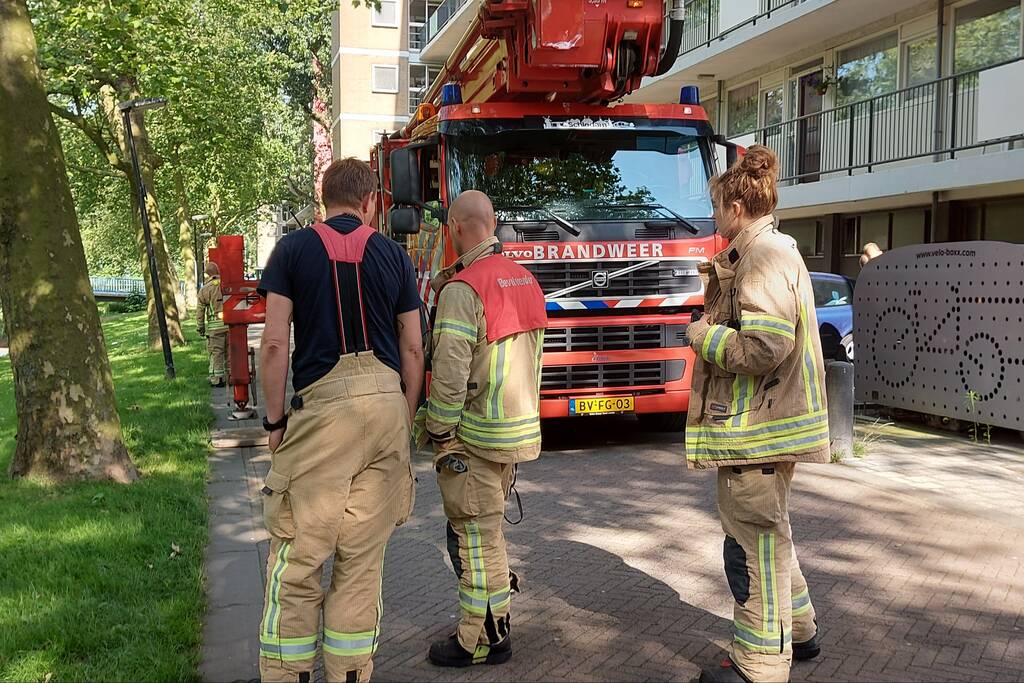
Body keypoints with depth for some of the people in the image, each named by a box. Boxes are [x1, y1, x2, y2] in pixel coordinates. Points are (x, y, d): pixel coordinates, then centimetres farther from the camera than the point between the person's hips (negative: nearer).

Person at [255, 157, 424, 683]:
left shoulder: (293, 249, 3)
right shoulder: (393, 255, 9)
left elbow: (274, 343, -4)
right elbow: (413, 349, 9)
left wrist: (274, 420, 4)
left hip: (321, 404, -3)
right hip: (387, 401, 3)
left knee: (298, 552, 5)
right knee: (363, 556, 10)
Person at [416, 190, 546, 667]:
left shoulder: (463, 289, -17)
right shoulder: (524, 279, 10)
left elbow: (450, 373, -22)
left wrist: (438, 432, -12)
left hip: (475, 435, -9)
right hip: (521, 427, 9)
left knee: (475, 537, 1)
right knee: (485, 529, 20)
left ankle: (482, 641, 11)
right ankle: (496, 622, 30)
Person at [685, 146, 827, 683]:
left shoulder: (764, 255, -17)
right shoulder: (771, 250, 17)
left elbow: (765, 345, -26)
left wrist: (704, 336, -13)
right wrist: (719, 285, 10)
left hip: (757, 425, -11)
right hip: (764, 418, 11)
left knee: (754, 539, -2)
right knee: (766, 532, 23)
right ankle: (795, 629, 38)